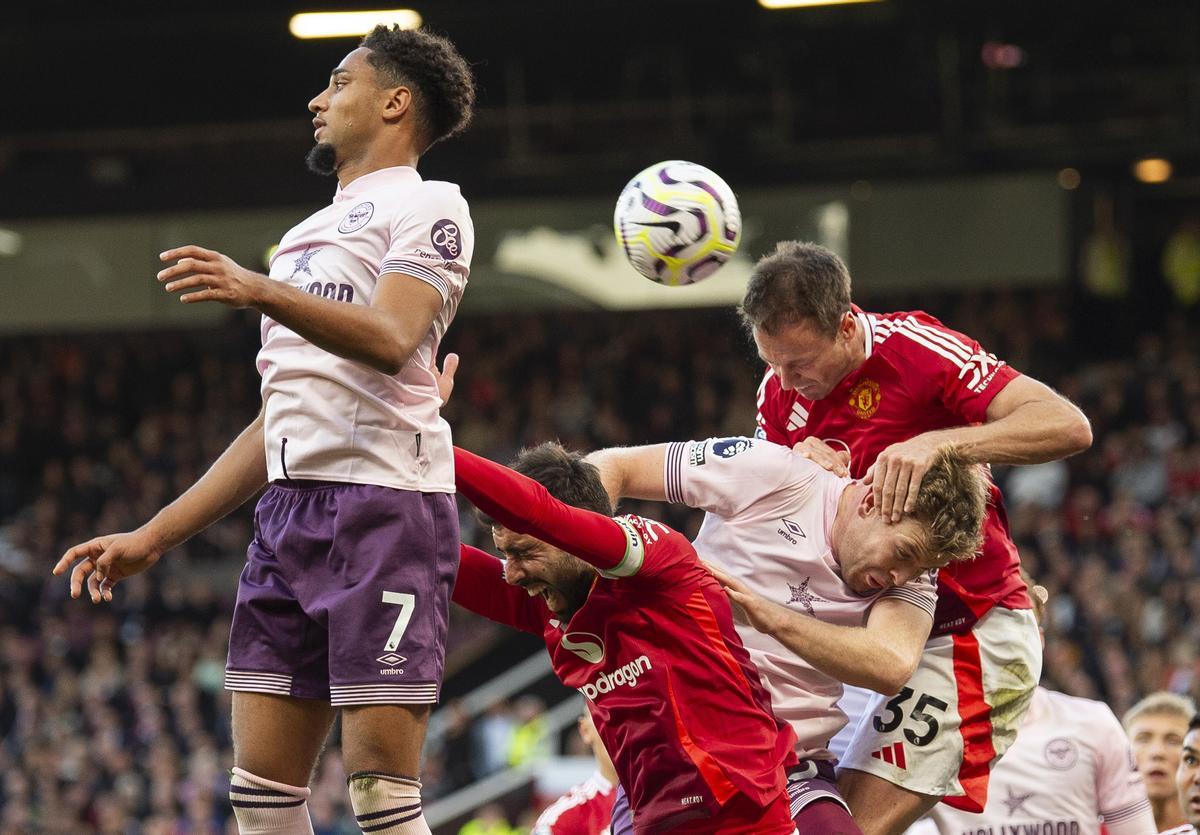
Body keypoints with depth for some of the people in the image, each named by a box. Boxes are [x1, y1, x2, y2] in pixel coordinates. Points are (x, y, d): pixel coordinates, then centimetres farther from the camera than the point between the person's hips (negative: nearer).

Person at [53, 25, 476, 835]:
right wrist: (153, 537, 24)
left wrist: (258, 291, -32)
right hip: (290, 510, 8)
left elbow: (390, 343, -18)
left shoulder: (427, 205, 2)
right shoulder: (305, 237, 28)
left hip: (384, 503, -8)